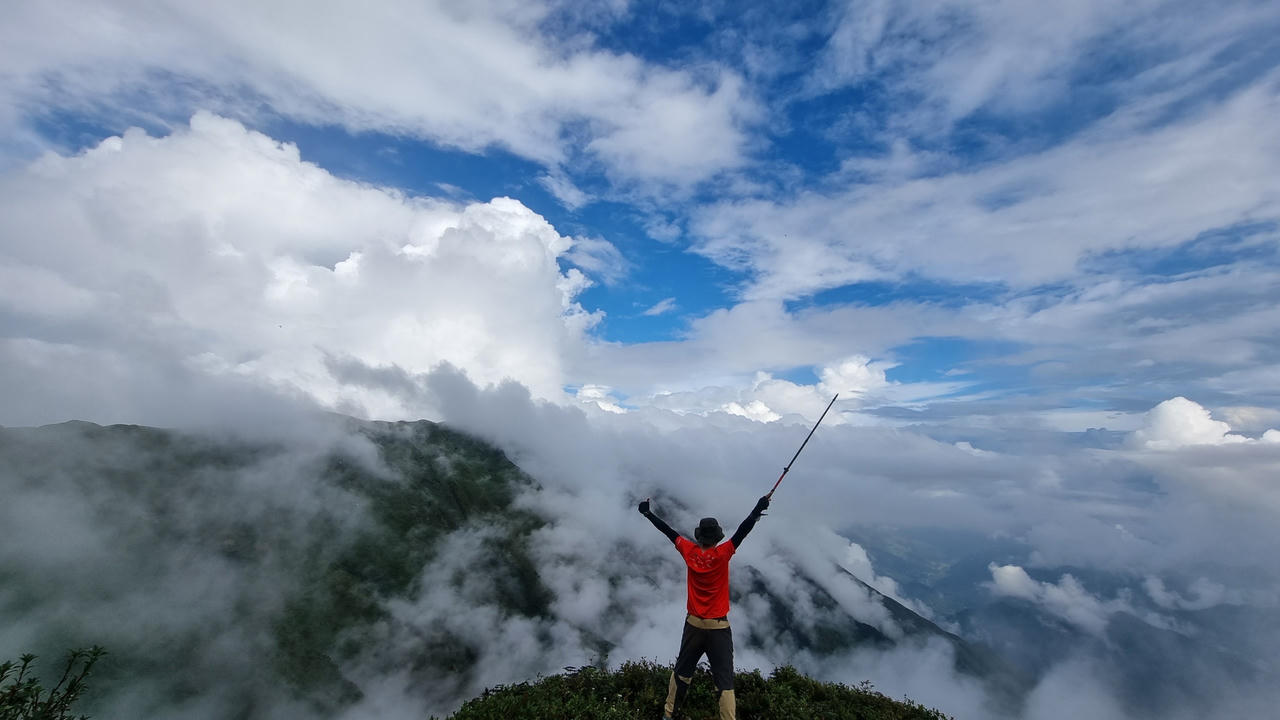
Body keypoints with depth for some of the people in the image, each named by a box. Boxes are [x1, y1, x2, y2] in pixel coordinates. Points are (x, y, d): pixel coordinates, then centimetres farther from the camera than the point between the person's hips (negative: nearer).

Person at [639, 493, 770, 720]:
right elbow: (742, 531, -20)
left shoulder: (689, 551, -7)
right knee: (725, 680, 2)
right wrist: (758, 509, -21)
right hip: (719, 627, -3)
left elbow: (668, 531, 1)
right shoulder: (722, 553, -16)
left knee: (681, 672, 19)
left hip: (693, 625, 4)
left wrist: (647, 512, 8)